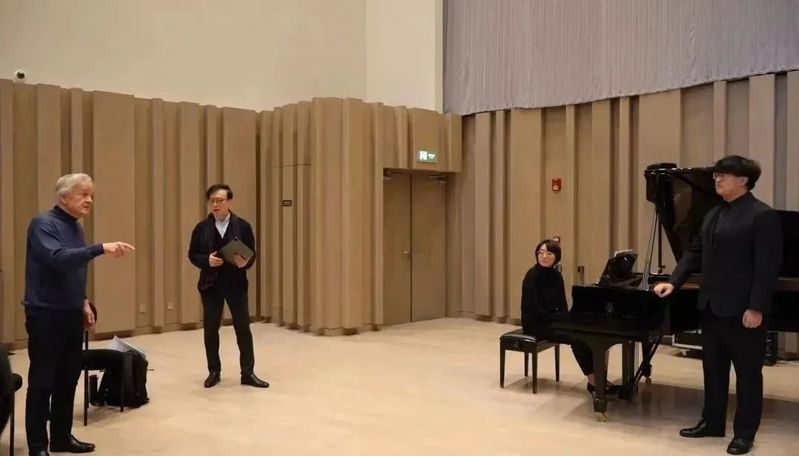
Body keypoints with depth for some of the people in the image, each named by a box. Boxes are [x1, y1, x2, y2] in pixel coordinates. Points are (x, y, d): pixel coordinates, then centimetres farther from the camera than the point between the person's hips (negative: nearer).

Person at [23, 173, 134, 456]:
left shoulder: (75, 227, 11)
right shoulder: (43, 224, -13)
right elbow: (59, 259, -30)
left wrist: (83, 303, 13)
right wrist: (101, 248, -38)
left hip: (71, 314, 8)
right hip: (45, 315, -7)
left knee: (68, 379, 12)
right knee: (42, 383, 0)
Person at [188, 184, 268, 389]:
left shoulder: (243, 226, 0)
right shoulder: (201, 228, 2)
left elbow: (252, 254, 1)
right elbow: (193, 255, 4)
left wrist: (245, 263, -20)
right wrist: (207, 260, -16)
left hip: (236, 284, -1)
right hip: (211, 284, 1)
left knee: (243, 328, 1)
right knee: (210, 329, 8)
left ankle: (248, 373, 10)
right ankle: (214, 372, 22)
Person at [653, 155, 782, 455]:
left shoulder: (762, 215, -11)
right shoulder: (713, 215, 13)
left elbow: (768, 266, -16)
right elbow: (695, 253, 14)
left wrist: (756, 307, -20)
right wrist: (673, 282, 2)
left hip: (742, 309, -8)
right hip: (711, 306, 8)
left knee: (747, 372, 6)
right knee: (713, 368, 16)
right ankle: (712, 422, 29)